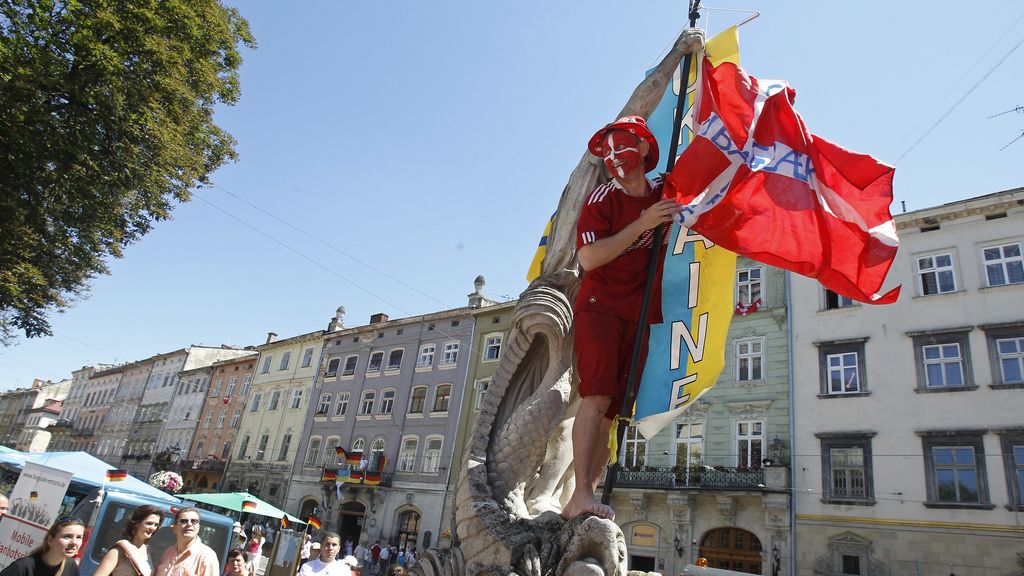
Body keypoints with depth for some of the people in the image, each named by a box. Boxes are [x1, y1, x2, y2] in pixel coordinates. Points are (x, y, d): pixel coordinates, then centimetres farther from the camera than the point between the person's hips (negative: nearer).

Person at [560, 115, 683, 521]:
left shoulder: (663, 193, 10)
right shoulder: (601, 199, -4)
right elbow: (588, 258, -16)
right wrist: (642, 224, -18)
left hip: (639, 315, 4)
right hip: (599, 307, -4)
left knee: (612, 409, 0)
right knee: (597, 396, -20)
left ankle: (580, 501, 3)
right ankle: (582, 495, -20)